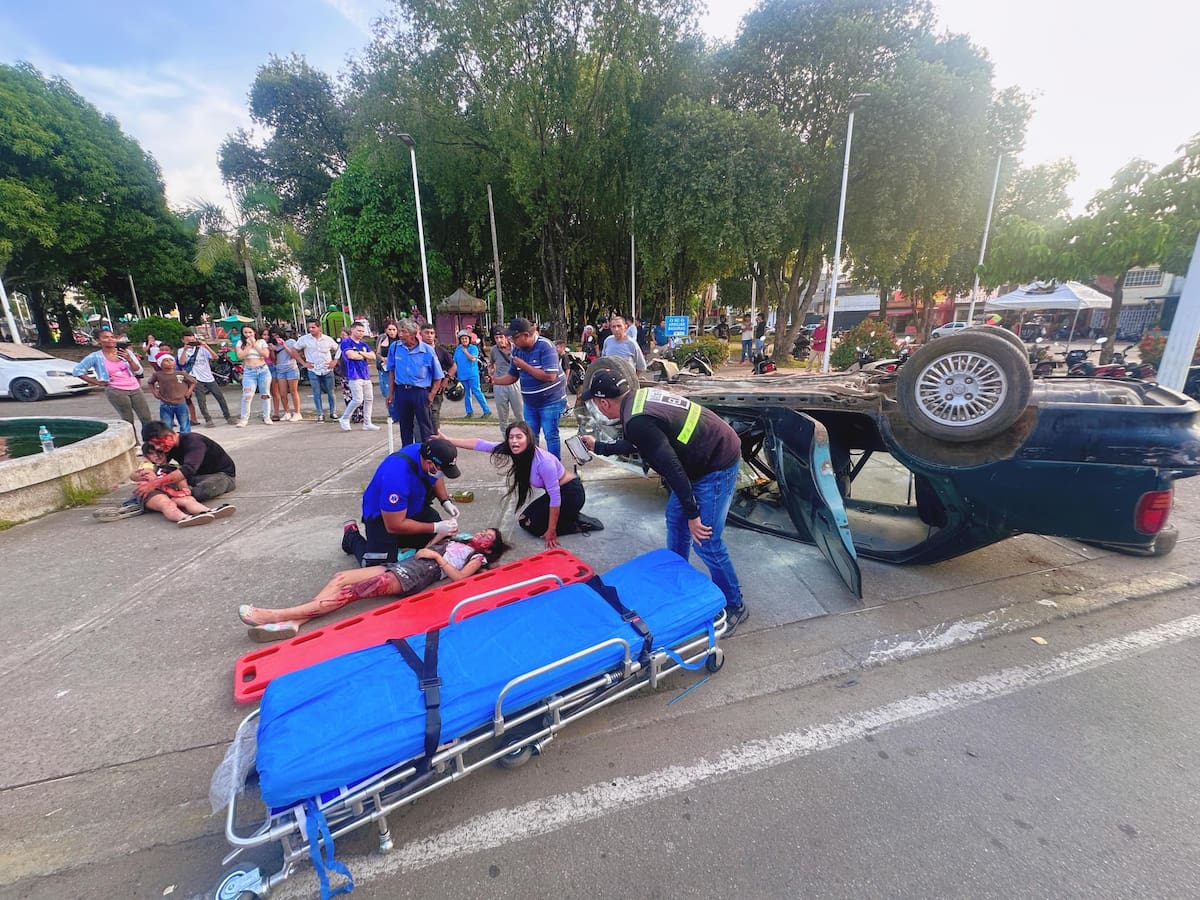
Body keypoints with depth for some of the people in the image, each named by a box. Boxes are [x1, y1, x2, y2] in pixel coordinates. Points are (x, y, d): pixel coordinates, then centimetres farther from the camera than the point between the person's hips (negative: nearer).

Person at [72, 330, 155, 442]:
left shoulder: (126, 352, 5)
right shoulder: (96, 357, -2)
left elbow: (138, 372, 3)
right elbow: (77, 370, 6)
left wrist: (129, 359, -13)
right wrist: (97, 382, -1)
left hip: (135, 389, 3)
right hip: (116, 391, -3)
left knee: (147, 419, 1)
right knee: (128, 421, -4)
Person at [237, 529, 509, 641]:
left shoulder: (478, 557, 8)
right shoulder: (460, 540, 30)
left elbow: (458, 577, -11)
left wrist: (437, 556, -7)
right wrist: (441, 535, 17)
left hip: (413, 578, -8)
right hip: (401, 565, 8)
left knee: (350, 591, -20)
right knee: (340, 578, -8)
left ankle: (278, 615, -22)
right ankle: (293, 622, -18)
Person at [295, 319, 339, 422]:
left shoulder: (328, 339, 0)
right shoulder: (304, 339, -2)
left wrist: (334, 361, 1)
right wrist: (303, 363, 0)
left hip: (328, 370, 0)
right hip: (313, 371, 0)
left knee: (330, 392, 6)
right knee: (317, 393, 3)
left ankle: (333, 412, 20)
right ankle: (320, 414, 10)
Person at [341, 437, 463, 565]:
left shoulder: (428, 453, -20)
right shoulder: (397, 475, -40)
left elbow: (436, 478, 6)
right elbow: (394, 525, -32)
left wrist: (445, 501, -10)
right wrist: (436, 527, -31)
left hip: (414, 508, 6)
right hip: (381, 515, -6)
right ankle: (352, 536, 18)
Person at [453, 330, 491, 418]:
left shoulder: (473, 348, -3)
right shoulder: (457, 349, 12)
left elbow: (473, 358, -19)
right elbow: (454, 362, 17)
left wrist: (465, 351, -9)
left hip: (472, 375, -5)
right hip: (462, 375, 5)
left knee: (477, 392, -11)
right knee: (466, 394, 11)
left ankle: (487, 410, -7)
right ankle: (469, 412, 20)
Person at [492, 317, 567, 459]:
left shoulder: (545, 346, -19)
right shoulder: (517, 349, 2)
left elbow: (549, 376, -28)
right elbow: (512, 377, 9)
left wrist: (524, 365, -22)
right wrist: (494, 380, -9)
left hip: (550, 401, -6)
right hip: (530, 403, 7)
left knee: (551, 436, -2)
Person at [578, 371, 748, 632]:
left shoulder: (637, 421, -27)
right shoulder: (639, 396, 4)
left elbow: (672, 468, -27)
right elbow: (634, 444, 20)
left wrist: (693, 514, -20)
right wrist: (598, 447, 31)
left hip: (717, 466, -10)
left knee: (705, 542, -3)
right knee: (675, 518, 19)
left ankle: (733, 605, 19)